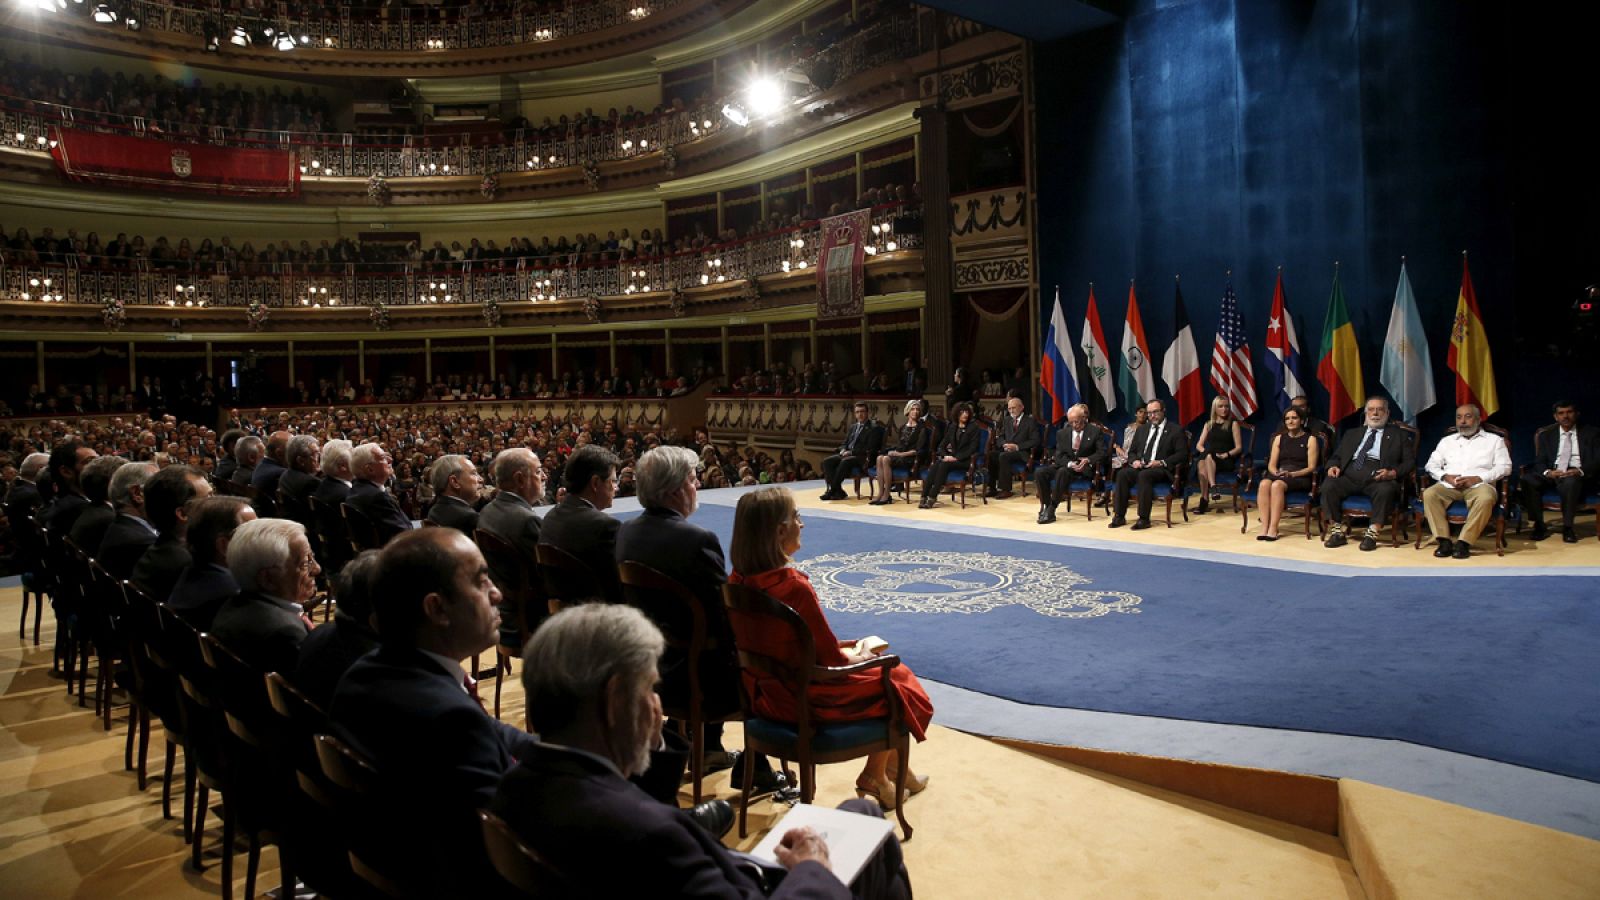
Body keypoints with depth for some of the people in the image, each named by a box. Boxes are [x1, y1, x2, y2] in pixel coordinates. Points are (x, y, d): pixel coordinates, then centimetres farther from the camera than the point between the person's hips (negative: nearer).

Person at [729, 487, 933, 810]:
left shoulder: (738, 580, -6)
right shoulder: (793, 586, -30)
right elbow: (830, 659, -20)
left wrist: (848, 650, 11)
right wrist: (857, 656, 2)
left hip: (765, 691, 8)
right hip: (806, 697, -8)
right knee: (897, 680, 14)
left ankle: (893, 768, 38)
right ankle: (875, 776, 30)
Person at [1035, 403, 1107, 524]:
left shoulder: (1095, 431, 1)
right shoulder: (1062, 433, 10)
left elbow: (1102, 453, -3)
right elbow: (1059, 455, 4)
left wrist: (1088, 460, -24)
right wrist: (1069, 463, -19)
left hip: (1084, 467, -4)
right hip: (1066, 464, 5)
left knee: (1062, 471, -37)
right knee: (1039, 473, -22)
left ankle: (1052, 509, -35)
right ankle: (1046, 506, -15)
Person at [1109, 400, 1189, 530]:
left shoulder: (1176, 431, 5)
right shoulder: (1142, 429, 22)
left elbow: (1182, 454, -5)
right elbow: (1131, 451, 24)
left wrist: (1162, 462, -18)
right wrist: (1134, 461, -1)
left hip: (1161, 470, -5)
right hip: (1140, 466, 5)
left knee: (1144, 475, -37)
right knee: (1122, 474, -27)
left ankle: (1144, 519, -34)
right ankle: (1119, 516, -26)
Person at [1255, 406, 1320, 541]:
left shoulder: (1310, 439, 9)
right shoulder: (1279, 438, 21)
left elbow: (1311, 467, 0)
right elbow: (1272, 465, 15)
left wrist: (1292, 474, -15)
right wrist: (1276, 473, -8)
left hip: (1300, 478, -3)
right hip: (1280, 475, 3)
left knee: (1277, 485, -37)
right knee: (1264, 484, -33)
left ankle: (1273, 529, -38)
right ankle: (1264, 527, -39)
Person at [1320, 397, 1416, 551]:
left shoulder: (1399, 434, 19)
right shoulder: (1352, 434, 28)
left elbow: (1410, 461, 9)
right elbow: (1336, 456, 24)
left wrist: (1393, 473, -12)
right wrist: (1334, 466, -1)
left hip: (1378, 478, -3)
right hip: (1350, 476, 3)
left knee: (1386, 490, -37)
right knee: (1328, 485, -28)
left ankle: (1372, 533, -28)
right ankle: (1338, 531, -20)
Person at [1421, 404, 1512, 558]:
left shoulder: (1494, 440, 16)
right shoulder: (1447, 440, 23)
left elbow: (1504, 467, 4)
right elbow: (1432, 464, 14)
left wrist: (1478, 478, -12)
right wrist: (1445, 476, -8)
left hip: (1478, 484, -2)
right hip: (1449, 485, 2)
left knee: (1485, 498, -38)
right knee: (1429, 494, -30)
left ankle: (1464, 543, -33)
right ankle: (1444, 541, -29)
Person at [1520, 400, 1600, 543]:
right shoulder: (1546, 435, 19)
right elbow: (1539, 462, 9)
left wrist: (1579, 471, -19)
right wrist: (1547, 472, -16)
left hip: (1578, 476, -2)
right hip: (1552, 475, 2)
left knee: (1570, 482, -40)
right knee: (1527, 479, -30)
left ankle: (1567, 528, -25)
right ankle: (1539, 526, -23)